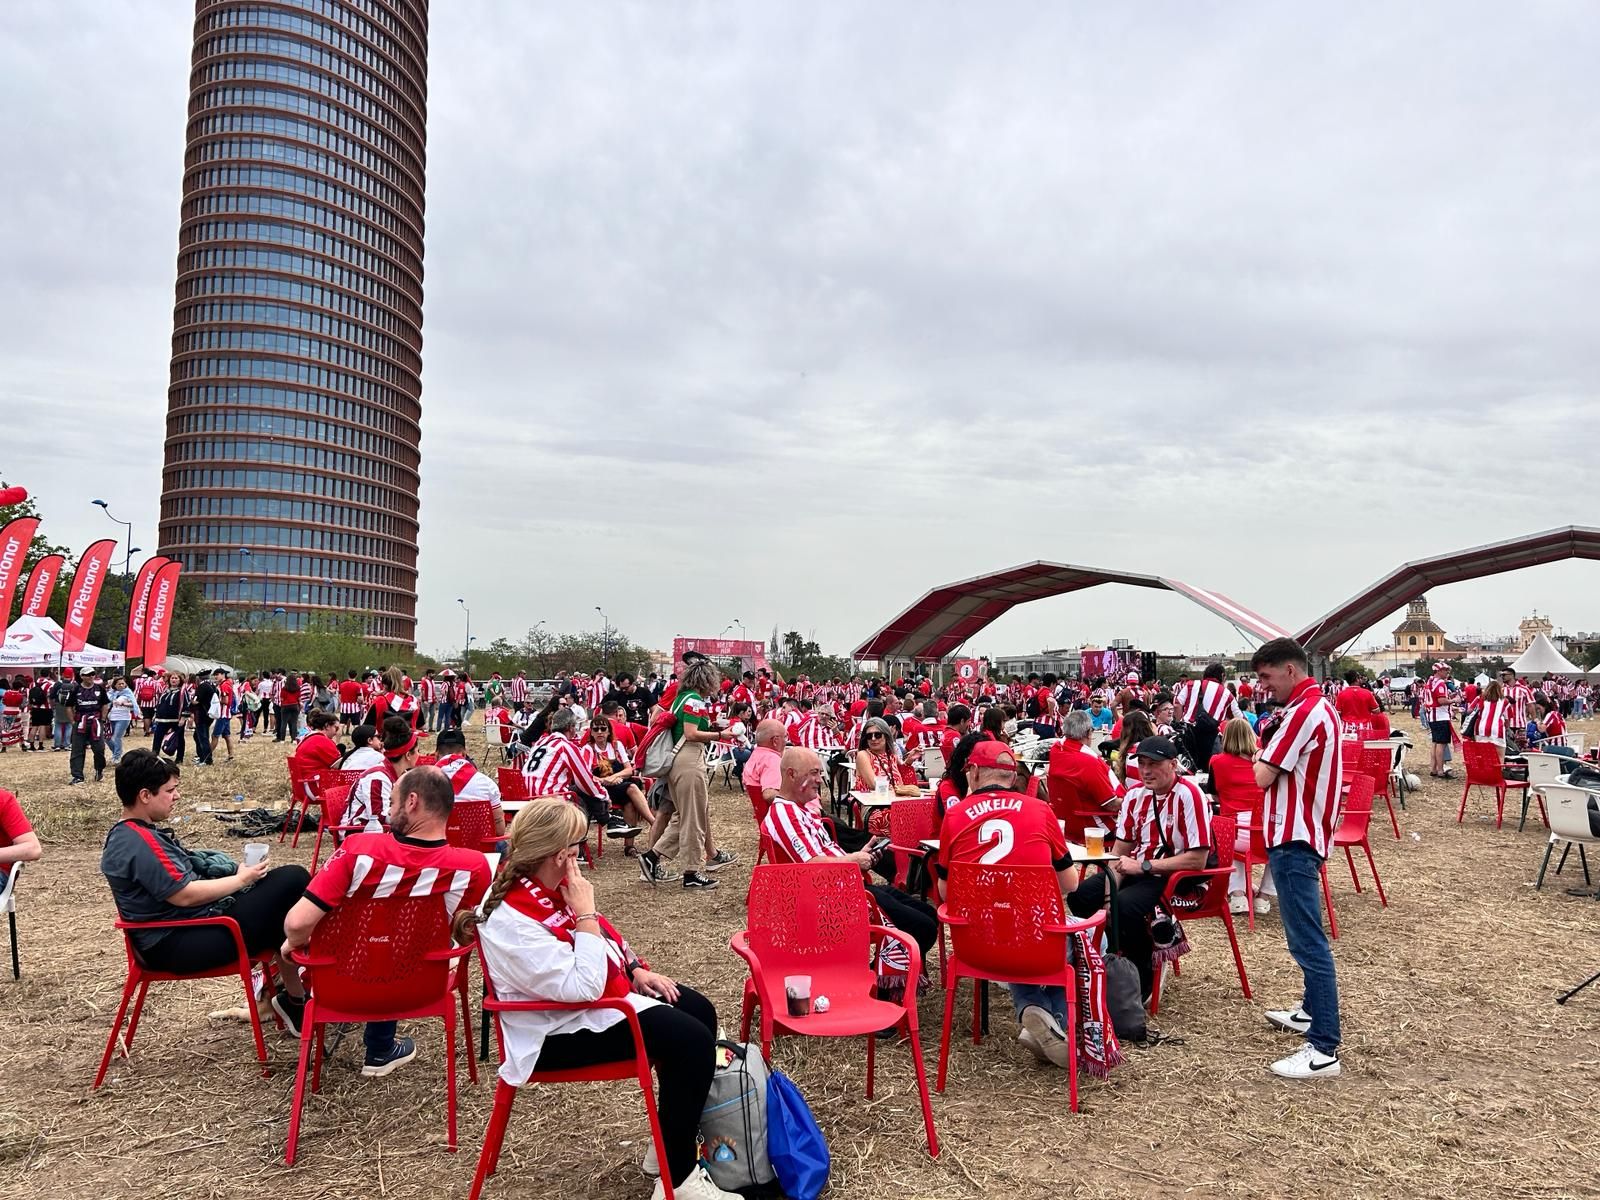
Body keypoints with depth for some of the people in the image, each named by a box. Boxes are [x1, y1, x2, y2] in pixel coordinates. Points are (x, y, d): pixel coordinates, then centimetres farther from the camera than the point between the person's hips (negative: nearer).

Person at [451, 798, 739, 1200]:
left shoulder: (546, 886, -2)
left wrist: (636, 970, 3)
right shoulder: (511, 922, -30)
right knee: (692, 1043, -20)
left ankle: (677, 1140, 23)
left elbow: (605, 935, 15)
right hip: (563, 1028, -10)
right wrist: (585, 912, -29)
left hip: (610, 988, 10)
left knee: (700, 1012, 9)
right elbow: (584, 987, -33)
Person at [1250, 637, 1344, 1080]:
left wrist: (1262, 753, -1)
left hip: (1294, 839, -11)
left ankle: (1324, 1049, -7)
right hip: (1303, 833, 11)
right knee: (1305, 936, 23)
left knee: (1308, 941, -9)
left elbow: (1262, 776, -18)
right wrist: (1271, 750, 4)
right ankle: (1313, 1011, 37)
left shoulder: (1303, 712, -19)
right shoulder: (1320, 707, 14)